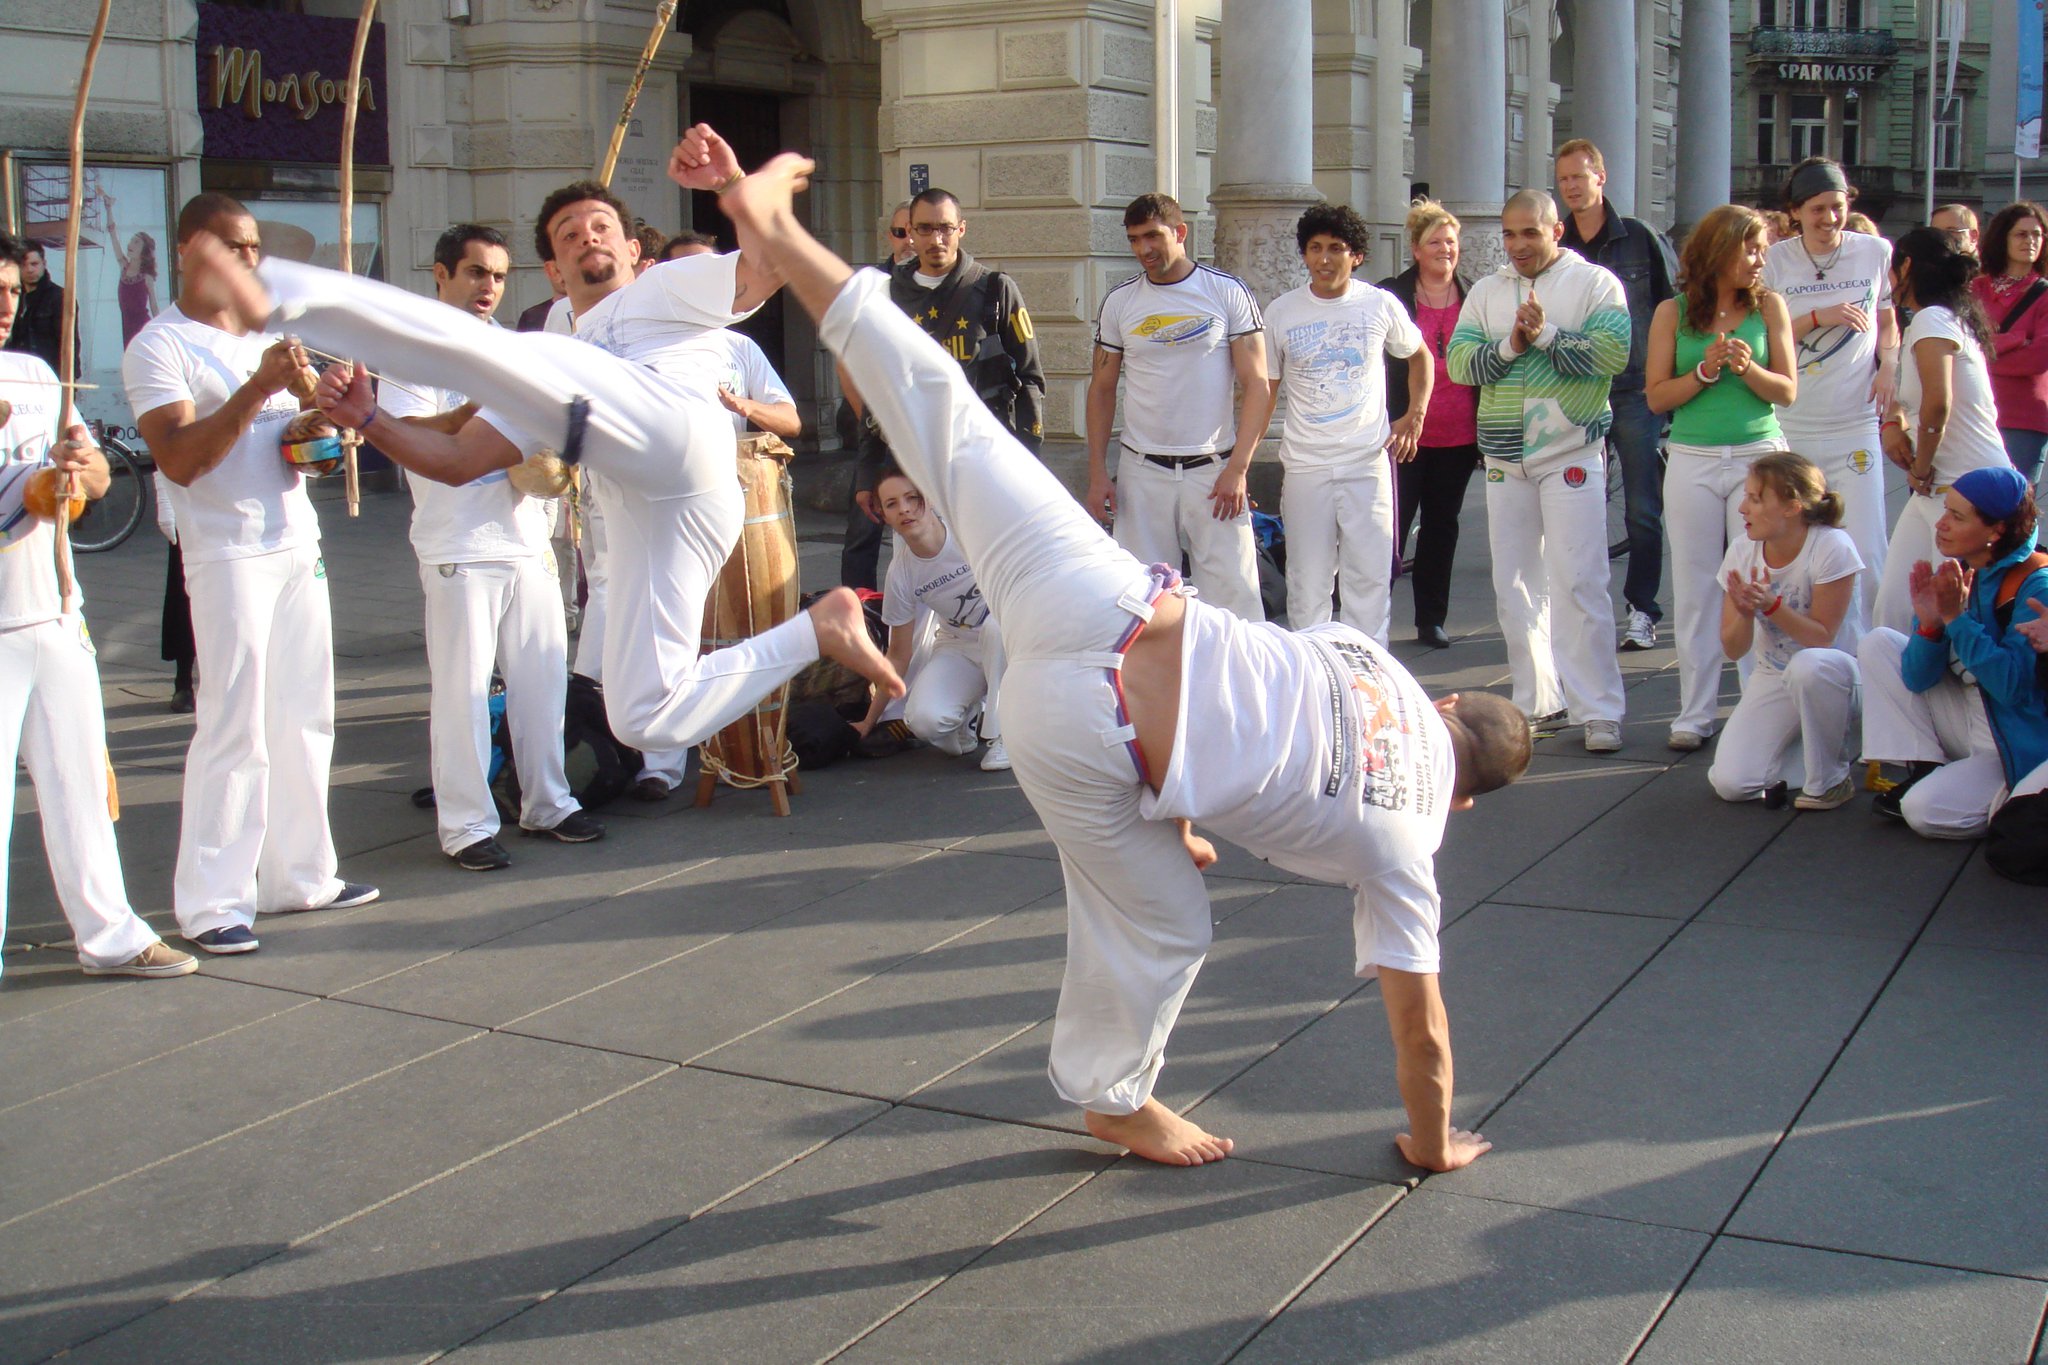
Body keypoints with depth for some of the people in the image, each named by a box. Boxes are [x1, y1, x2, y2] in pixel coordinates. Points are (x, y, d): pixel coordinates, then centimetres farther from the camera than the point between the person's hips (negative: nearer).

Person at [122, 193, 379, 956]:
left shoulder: (270, 335, 16)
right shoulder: (159, 348, -6)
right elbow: (180, 459, -17)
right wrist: (258, 388, -24)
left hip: (298, 543, 7)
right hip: (227, 555, -7)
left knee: (304, 718, 10)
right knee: (234, 728, -8)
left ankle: (299, 874, 19)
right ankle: (211, 903, -2)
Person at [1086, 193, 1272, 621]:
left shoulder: (1228, 292, 0)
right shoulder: (1119, 302, 7)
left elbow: (1257, 385, -2)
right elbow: (1102, 388, 12)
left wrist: (1237, 469, -10)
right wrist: (1097, 473, 4)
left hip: (1213, 470, -2)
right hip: (1141, 472, 2)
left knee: (1233, 591, -6)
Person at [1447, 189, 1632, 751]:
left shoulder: (1595, 282, 0)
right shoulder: (1486, 292, 12)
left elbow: (1613, 353, -15)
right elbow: (1458, 361, 0)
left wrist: (1546, 335, -18)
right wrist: (1509, 346, -15)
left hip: (1572, 455, -5)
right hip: (1505, 459, 5)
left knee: (1579, 584, -9)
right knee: (1514, 585, 8)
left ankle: (1599, 711, -6)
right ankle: (1537, 701, 18)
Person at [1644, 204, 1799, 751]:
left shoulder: (1768, 306, 4)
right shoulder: (1673, 313, 3)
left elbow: (1787, 391, 2)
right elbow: (1657, 396, 1)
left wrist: (1747, 367, -16)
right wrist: (1705, 371, -14)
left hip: (1759, 455, 0)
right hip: (1693, 462, 1)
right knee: (1696, 589, 4)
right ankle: (1695, 712, 11)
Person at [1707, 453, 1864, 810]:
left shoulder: (1831, 548, -19)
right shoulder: (1743, 551, -6)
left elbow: (1822, 637, -19)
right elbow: (1734, 649, -5)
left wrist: (1771, 605, -32)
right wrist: (1745, 611, -26)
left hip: (1834, 673, -3)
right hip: (1772, 680, 4)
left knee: (1808, 665, -42)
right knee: (1730, 783, -18)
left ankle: (1829, 781, -17)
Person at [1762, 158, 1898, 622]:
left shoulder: (1876, 252, 4)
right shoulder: (1776, 260, 1)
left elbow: (1888, 322, 16)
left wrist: (1888, 364, -4)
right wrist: (1819, 317, -13)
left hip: (1856, 427, 0)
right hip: (1788, 430, 0)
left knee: (1866, 555, -5)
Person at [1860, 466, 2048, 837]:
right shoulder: (1954, 573, -2)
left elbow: (2012, 687, -29)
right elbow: (1917, 679, -3)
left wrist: (1956, 618, -30)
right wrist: (1930, 623, -22)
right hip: (1970, 720, 7)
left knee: (1926, 810, -26)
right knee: (1878, 644, -2)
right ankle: (1924, 769, -2)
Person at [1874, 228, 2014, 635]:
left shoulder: (1931, 320, -12)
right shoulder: (1954, 319, 17)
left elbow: (1938, 403, -25)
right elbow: (1914, 396, 27)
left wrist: (1921, 470, -12)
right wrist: (1894, 420, 5)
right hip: (1937, 491, 9)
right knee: (1893, 605, 5)